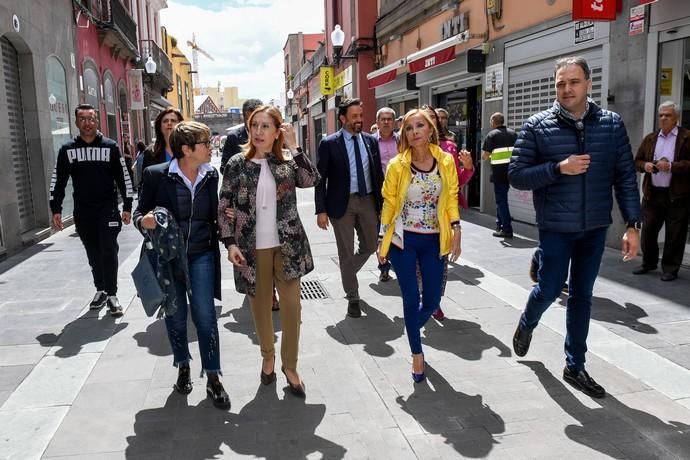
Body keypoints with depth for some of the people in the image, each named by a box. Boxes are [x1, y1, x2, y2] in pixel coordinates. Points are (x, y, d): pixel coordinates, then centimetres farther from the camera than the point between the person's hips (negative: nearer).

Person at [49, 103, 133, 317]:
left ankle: (111, 294, 0)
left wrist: (127, 206, -1)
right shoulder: (67, 149, 4)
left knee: (108, 250, -6)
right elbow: (58, 181, 8)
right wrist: (56, 209, 2)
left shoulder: (110, 146, -1)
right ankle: (101, 290, 22)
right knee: (93, 253, 10)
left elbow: (123, 177, 2)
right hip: (82, 211, 2)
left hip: (107, 208, -2)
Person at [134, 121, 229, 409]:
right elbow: (140, 213, -2)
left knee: (205, 316, -4)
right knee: (176, 316, 13)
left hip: (201, 255, 1)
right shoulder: (156, 175, -10)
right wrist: (143, 221, -24)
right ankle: (183, 367, 36)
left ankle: (213, 379, 9)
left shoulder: (210, 175, -1)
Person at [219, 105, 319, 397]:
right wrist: (230, 243, -10)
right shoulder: (237, 164, -1)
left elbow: (312, 180, -17)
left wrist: (294, 147, -17)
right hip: (252, 248, 0)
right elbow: (224, 207, 0)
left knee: (291, 306, 2)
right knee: (260, 305, 12)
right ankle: (268, 357, 34)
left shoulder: (288, 162, 1)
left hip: (286, 245, 0)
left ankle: (290, 366, 18)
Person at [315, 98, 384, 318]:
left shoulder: (371, 141, 5)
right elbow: (321, 178, -6)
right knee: (346, 252, 4)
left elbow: (378, 173, 9)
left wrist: (383, 202, 6)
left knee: (369, 246, 13)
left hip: (368, 201, 4)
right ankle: (353, 298, 18)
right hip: (342, 203, -4)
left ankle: (348, 274, 41)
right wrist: (321, 210, -11)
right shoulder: (329, 144, -6)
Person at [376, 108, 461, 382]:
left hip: (433, 241, 2)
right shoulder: (397, 165, -6)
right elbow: (389, 204, 0)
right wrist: (382, 241, 1)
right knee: (411, 298, 0)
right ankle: (417, 352, 20)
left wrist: (456, 231, -7)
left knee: (432, 300, 8)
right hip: (403, 240, -2)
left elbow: (451, 199, 4)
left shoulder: (446, 161, -2)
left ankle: (413, 328, 41)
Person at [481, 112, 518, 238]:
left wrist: (490, 155, 12)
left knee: (501, 199, -1)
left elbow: (484, 156, -8)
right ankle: (500, 224, 26)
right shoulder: (513, 134, 11)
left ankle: (507, 229, -3)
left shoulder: (492, 135, -5)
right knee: (502, 196, 19)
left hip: (499, 171, -6)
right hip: (512, 170, 6)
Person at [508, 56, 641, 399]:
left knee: (582, 296, 11)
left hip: (595, 228, 3)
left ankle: (575, 366, 26)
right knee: (550, 289, 3)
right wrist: (558, 168, -21)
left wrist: (632, 224, -4)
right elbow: (516, 175, -8)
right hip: (556, 228, -3)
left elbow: (625, 177, 1)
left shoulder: (612, 124, 0)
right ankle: (527, 324, 39)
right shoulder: (537, 126, -7)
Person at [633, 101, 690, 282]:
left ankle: (670, 268, 13)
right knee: (647, 230, 8)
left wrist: (671, 166, -19)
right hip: (652, 194, 4)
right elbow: (637, 161, 16)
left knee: (674, 235, 2)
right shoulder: (650, 138, 13)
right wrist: (645, 165, -4)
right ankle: (648, 263, 25)